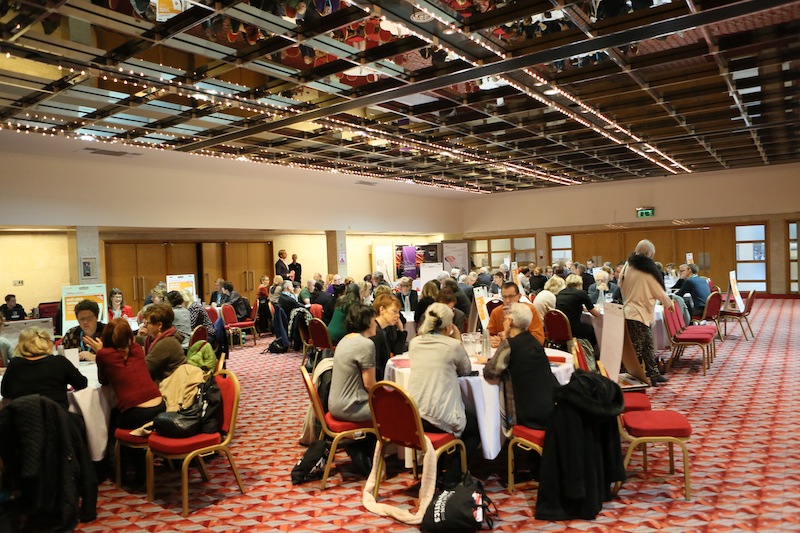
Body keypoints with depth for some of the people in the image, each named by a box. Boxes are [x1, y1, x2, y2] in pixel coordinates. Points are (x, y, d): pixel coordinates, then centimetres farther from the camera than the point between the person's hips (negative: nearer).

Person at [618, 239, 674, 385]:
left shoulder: (627, 266, 4)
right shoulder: (648, 271, -12)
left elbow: (621, 285, 13)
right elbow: (660, 292, -3)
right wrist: (670, 304, 16)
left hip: (629, 311, 7)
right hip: (640, 314, -7)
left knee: (648, 345, 15)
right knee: (637, 348, -3)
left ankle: (653, 374, 23)